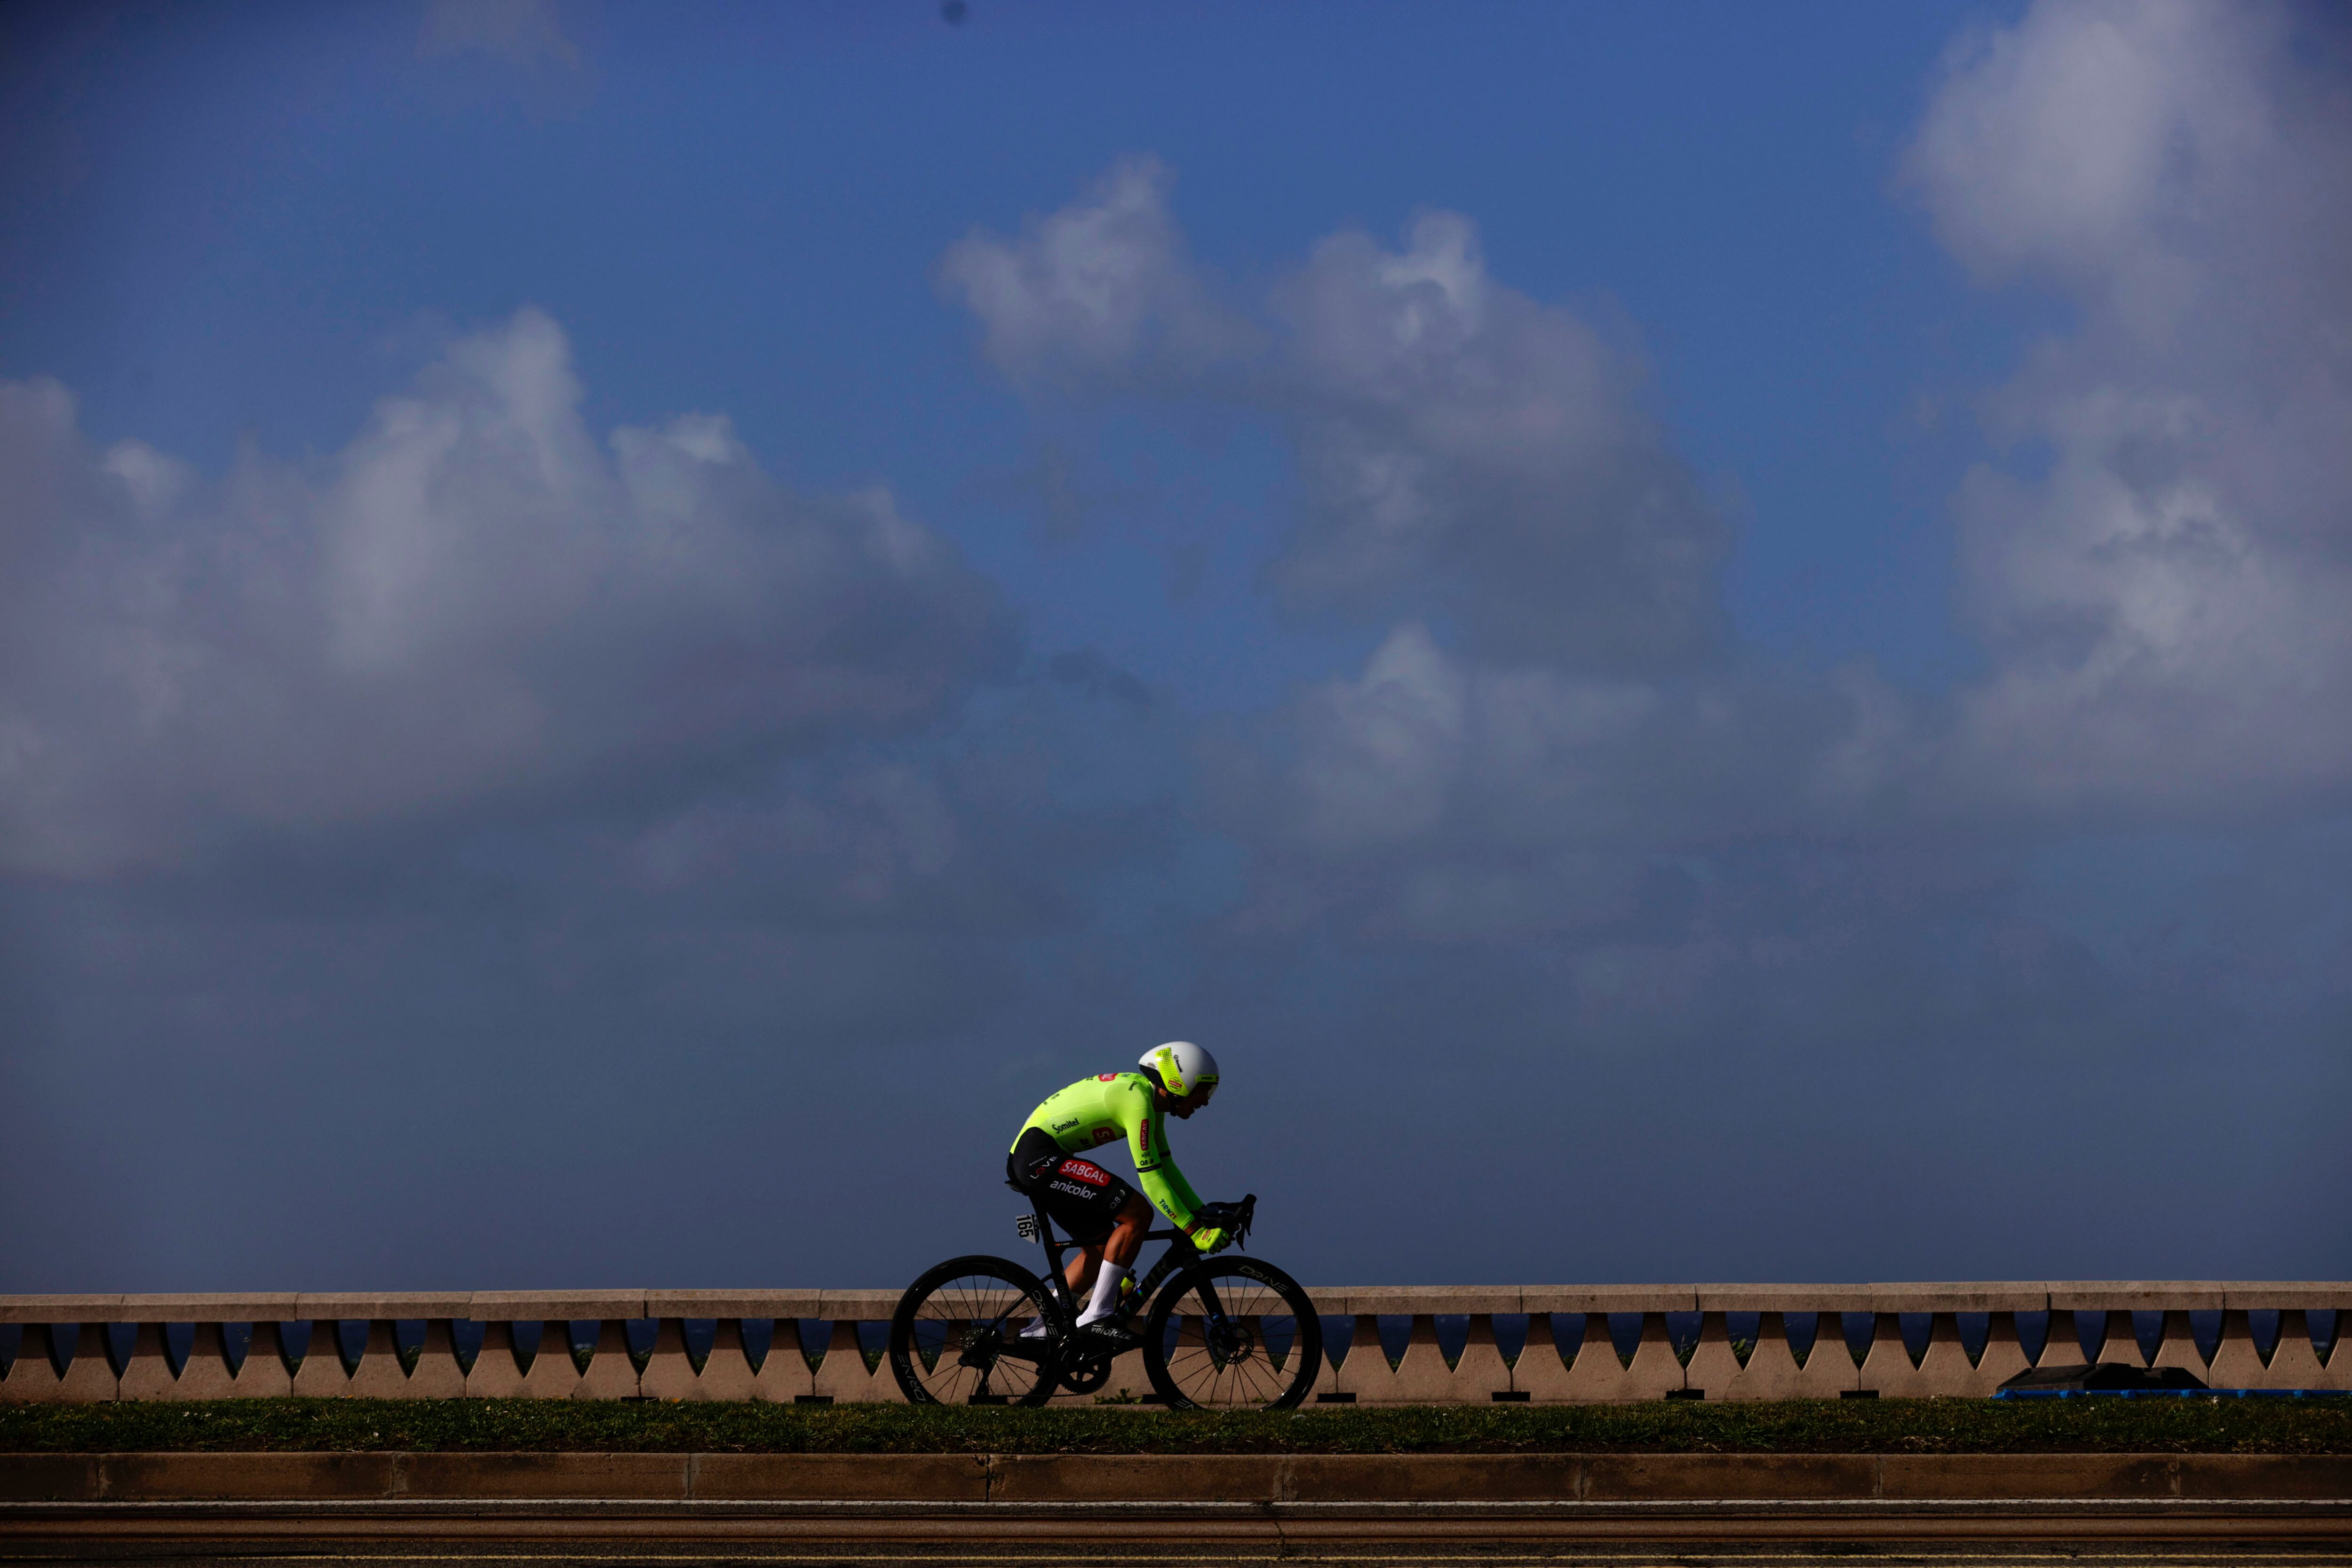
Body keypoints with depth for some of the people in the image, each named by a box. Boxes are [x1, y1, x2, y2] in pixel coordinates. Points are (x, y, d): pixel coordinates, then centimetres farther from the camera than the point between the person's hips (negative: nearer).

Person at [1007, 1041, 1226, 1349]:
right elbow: (1151, 1178, -19)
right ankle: (1097, 1317, -14)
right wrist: (1194, 1231, -16)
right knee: (1138, 1213, -15)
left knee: (1102, 1246, 14)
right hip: (1042, 1154, -11)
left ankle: (1040, 1331, 16)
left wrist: (1204, 1216, 16)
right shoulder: (1137, 1099, -17)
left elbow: (1165, 1166, 22)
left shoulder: (1151, 1100, 15)